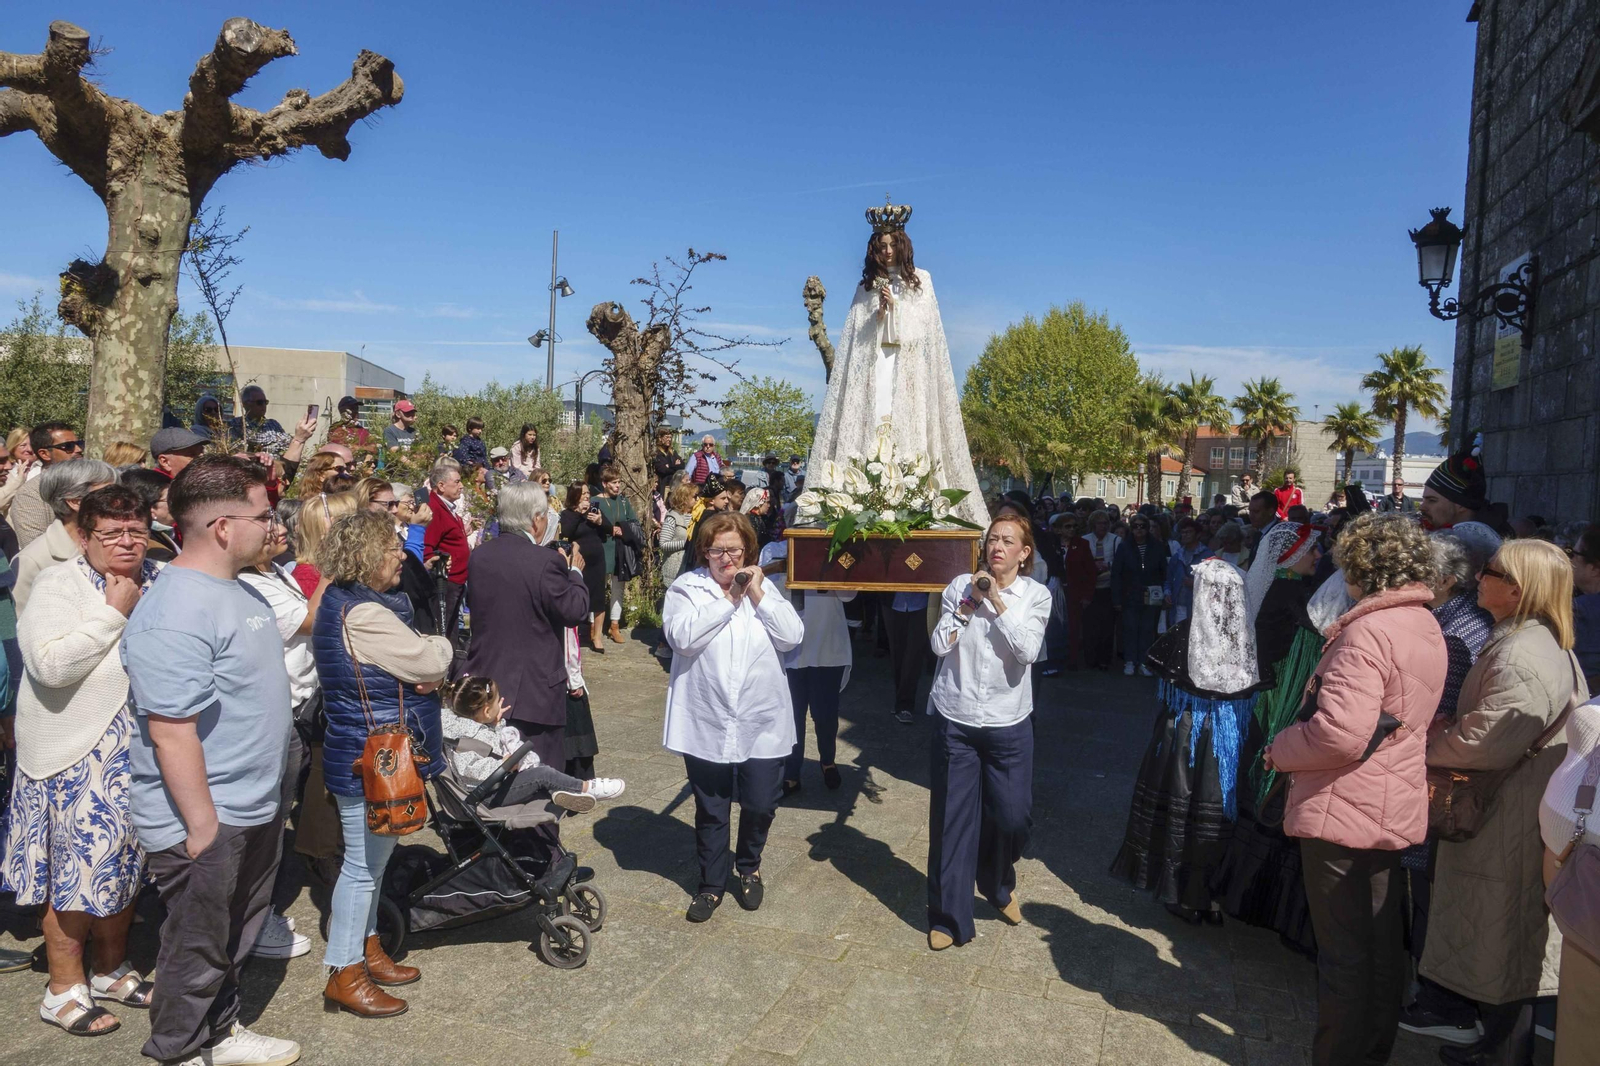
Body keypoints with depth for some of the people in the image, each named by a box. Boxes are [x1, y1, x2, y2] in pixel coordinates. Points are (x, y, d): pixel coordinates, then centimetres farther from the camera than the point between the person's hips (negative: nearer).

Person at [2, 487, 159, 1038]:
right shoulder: (59, 583, -13)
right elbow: (51, 665, -27)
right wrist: (113, 614, -22)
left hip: (136, 753, 6)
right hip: (74, 757, -6)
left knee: (125, 863, 17)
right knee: (76, 869, 5)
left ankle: (111, 969, 35)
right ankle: (63, 990, 23)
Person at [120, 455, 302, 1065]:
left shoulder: (238, 590, 6)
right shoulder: (174, 614, -26)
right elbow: (172, 734, -26)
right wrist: (202, 828, -23)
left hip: (255, 810, 9)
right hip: (206, 824, -9)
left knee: (235, 940, 25)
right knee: (197, 954, 11)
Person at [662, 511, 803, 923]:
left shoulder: (765, 587, 7)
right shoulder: (686, 588, -2)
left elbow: (792, 636, -5)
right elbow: (682, 636, -19)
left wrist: (758, 595, -10)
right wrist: (728, 600, -15)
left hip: (762, 722, 2)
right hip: (706, 723, -2)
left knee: (760, 804, 9)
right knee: (710, 811, 12)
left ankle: (749, 867, 38)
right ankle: (711, 884, 32)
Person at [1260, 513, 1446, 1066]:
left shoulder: (1367, 632, -22)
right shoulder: (1427, 629, 8)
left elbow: (1340, 732, -29)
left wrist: (1279, 750, -14)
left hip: (1342, 812, -9)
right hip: (1395, 809, 9)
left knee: (1343, 952, 4)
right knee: (1382, 943, 20)